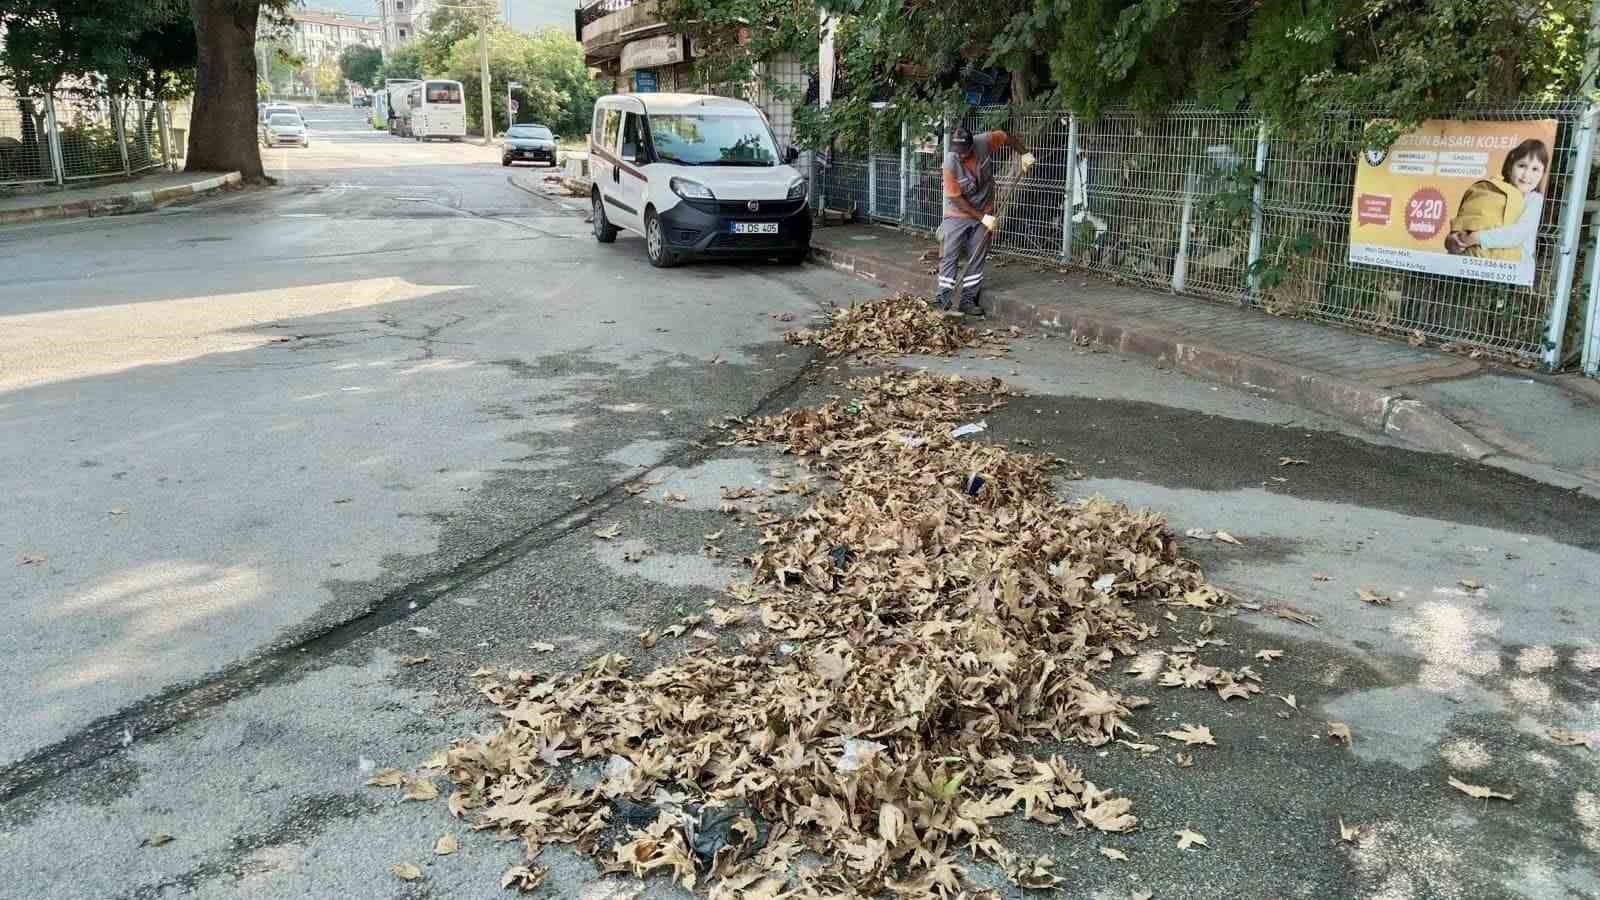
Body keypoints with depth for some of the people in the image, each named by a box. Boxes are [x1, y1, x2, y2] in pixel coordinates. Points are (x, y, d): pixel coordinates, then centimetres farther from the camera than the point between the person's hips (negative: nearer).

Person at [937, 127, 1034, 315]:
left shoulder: (985, 142, -19)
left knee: (977, 258, 3)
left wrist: (1024, 154, -8)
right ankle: (943, 297, -3)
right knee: (949, 256, -6)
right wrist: (982, 217, -21)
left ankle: (968, 299, 7)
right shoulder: (950, 164, -26)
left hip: (984, 213, 3)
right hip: (958, 214, -3)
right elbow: (956, 199, -21)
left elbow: (1007, 137, 3)